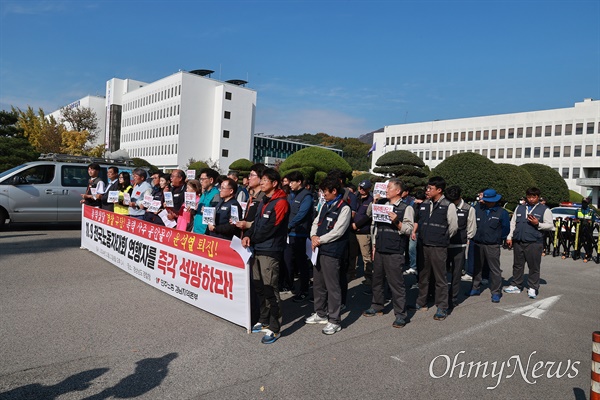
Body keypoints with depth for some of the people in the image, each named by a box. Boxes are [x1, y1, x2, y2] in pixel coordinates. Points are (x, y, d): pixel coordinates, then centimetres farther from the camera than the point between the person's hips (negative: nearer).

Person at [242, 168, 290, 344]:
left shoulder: (280, 203, -12)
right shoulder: (263, 202, 17)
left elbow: (270, 228, -17)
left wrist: (251, 239, -6)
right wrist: (248, 236, -2)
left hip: (270, 251, -9)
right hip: (258, 250, 9)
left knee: (270, 290, -5)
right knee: (259, 287, 15)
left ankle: (274, 328, 5)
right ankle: (264, 321, 30)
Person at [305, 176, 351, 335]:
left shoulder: (344, 208, -10)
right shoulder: (325, 206, 16)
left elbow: (338, 231, -17)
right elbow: (316, 222, 17)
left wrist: (320, 240, -9)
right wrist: (313, 236, -2)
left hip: (332, 252, -8)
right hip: (319, 250, 9)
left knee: (332, 286, -2)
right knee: (318, 284, 17)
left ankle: (334, 321, 8)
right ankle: (320, 314, 32)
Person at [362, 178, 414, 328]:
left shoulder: (406, 208, -4)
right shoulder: (382, 205, 15)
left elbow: (409, 230, -10)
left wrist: (397, 222, -24)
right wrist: (374, 246, 17)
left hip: (395, 252, -7)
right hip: (379, 250, 7)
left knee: (396, 283, -3)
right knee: (377, 280, 16)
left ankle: (400, 314, 7)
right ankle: (377, 307, 32)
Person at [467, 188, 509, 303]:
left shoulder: (501, 212, -2)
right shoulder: (478, 210, 4)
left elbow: (506, 228, 2)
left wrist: (499, 239, 5)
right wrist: (474, 237, 7)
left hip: (493, 246, -3)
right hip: (478, 244, 4)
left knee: (495, 269, -2)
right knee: (477, 267, 13)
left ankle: (496, 293, 6)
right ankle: (475, 288, 25)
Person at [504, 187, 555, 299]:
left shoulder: (544, 210, 4)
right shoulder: (519, 208, 15)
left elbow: (550, 225, 1)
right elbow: (513, 223, 15)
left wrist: (538, 224, -15)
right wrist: (509, 237, 9)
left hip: (534, 243, -4)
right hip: (518, 242, 4)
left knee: (534, 266, 1)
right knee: (517, 265, 11)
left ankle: (533, 288, 12)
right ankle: (516, 286, 20)